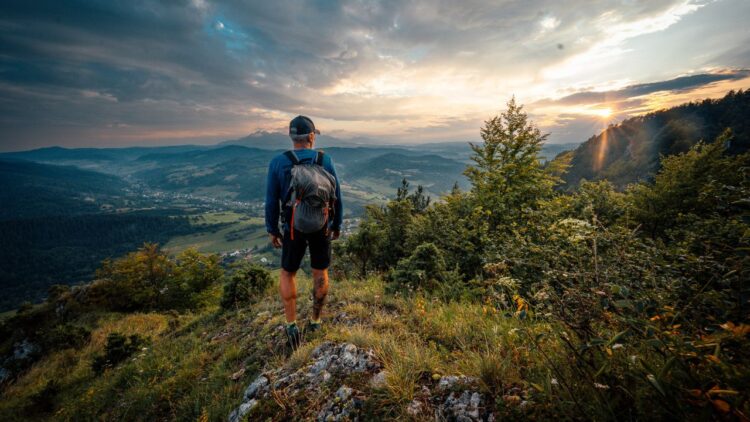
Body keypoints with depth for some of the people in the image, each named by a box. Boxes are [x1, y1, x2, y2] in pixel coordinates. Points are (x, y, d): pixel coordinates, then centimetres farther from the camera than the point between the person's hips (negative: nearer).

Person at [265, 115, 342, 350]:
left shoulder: (278, 163, -8)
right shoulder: (326, 160, -6)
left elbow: (272, 201, -6)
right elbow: (336, 197, -3)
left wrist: (272, 230, 7)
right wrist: (337, 225, 9)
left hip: (293, 228, 0)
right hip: (322, 226, 1)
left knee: (287, 273, 18)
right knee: (320, 272, 17)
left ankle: (291, 325, 11)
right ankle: (315, 321, 28)